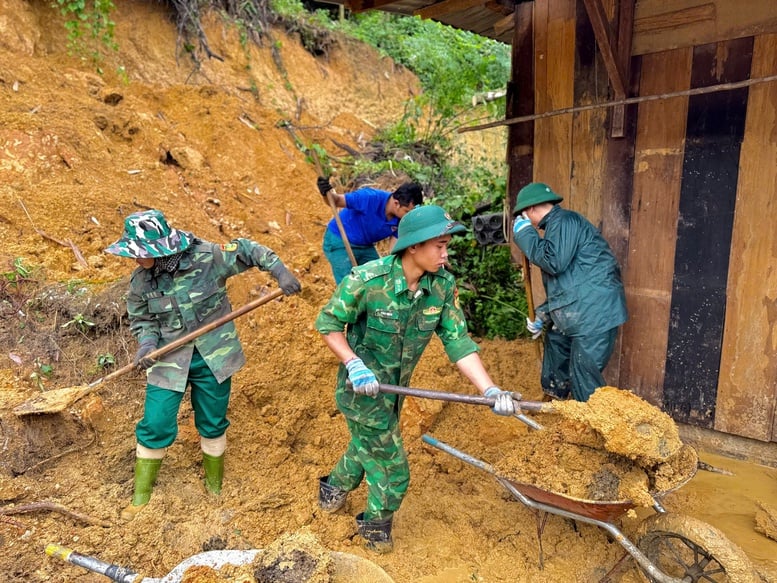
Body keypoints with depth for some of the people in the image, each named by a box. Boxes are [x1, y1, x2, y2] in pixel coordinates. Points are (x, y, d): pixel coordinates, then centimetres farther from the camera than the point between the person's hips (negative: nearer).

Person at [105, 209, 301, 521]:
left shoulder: (207, 257, -18)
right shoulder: (140, 280, -8)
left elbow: (247, 250, -6)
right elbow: (142, 319, 5)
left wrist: (280, 271, -16)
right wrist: (146, 343, -14)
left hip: (213, 356, -1)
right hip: (169, 360, 2)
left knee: (213, 424, 13)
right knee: (156, 425, 0)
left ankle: (215, 487, 38)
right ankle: (141, 495, 25)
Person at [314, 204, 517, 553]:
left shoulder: (442, 285, -14)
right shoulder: (367, 280, -28)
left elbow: (457, 341, -13)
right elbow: (328, 323, -16)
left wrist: (490, 389, -23)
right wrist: (354, 364, -29)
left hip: (395, 388, 6)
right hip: (363, 389, -6)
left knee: (367, 446, 30)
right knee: (393, 471, 6)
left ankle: (334, 488, 61)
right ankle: (375, 526, 38)